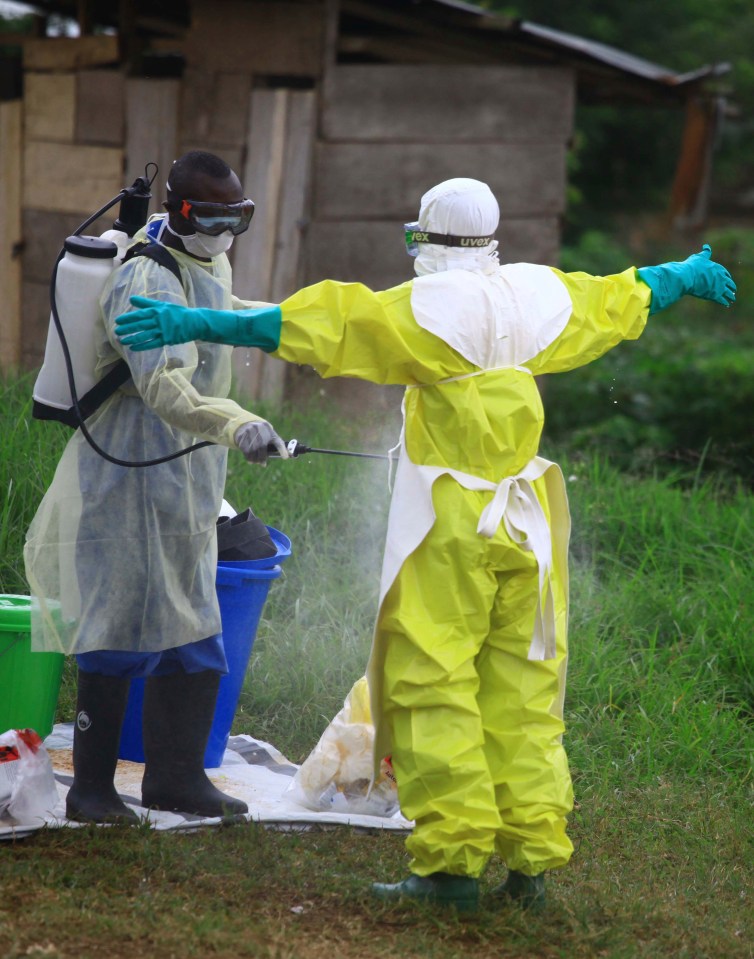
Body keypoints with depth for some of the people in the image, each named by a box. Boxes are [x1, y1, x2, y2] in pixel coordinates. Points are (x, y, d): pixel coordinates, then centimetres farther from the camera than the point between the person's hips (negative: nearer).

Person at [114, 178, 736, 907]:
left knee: (431, 685, -1)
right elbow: (624, 296, 24)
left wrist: (201, 324, -21)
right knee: (521, 688, 11)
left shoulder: (423, 309, -12)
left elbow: (323, 323, -20)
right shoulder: (538, 296, 7)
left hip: (448, 525, -6)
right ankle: (530, 860, 13)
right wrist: (690, 274, 45)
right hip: (523, 524, 6)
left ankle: (452, 860, -4)